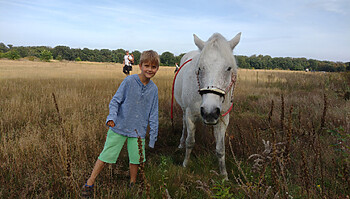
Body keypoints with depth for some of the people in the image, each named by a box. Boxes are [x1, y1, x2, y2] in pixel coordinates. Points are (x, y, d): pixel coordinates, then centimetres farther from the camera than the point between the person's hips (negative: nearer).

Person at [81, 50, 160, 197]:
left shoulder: (154, 89, 0)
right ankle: (89, 183, 22)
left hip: (138, 130, 3)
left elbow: (153, 114, 6)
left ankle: (132, 184, 36)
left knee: (136, 159, 10)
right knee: (106, 155, 4)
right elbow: (115, 100, -6)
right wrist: (112, 117, -21)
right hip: (119, 126, -3)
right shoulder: (129, 81, -11)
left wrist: (153, 135, 6)